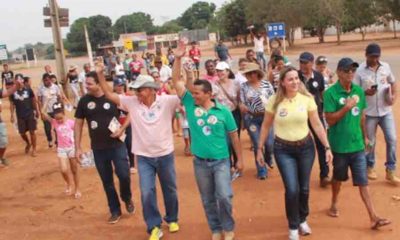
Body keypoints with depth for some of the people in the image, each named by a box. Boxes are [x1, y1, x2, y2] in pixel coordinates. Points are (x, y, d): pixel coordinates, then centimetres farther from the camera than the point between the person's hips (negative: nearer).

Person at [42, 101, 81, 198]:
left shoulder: (71, 122, -8)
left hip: (72, 148, -1)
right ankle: (69, 184, 16)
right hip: (61, 149, 1)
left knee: (74, 170, 10)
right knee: (63, 170, -14)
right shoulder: (54, 122, -5)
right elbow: (43, 112, -13)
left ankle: (77, 189, 26)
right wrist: (48, 99, -12)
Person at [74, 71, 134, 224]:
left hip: (117, 145, -2)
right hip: (98, 148, 2)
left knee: (124, 175, -7)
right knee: (107, 181, 10)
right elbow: (78, 124, 4)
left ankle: (127, 198, 25)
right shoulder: (84, 101, -2)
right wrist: (78, 147, 2)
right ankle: (115, 211, 27)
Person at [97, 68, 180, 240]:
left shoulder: (166, 101, -11)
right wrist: (100, 74, -15)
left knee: (170, 190, 16)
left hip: (165, 155, -1)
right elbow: (109, 94, -5)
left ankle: (172, 219, 40)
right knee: (147, 193, -4)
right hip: (144, 157, 1)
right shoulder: (132, 102, -5)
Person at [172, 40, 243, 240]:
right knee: (208, 200, 13)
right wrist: (178, 59, -20)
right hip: (200, 162, 2)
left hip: (221, 161, -2)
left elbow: (233, 135, 1)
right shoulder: (190, 104, -5)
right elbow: (176, 81, -10)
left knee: (224, 196, -6)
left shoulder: (223, 111, -8)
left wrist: (240, 159, 4)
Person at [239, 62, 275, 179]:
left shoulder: (267, 84, 0)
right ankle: (262, 171, 16)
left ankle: (268, 158, 37)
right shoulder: (244, 86, -1)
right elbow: (242, 104, 0)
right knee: (257, 145, 2)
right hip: (251, 119, 0)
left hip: (266, 117, 1)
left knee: (269, 143, 1)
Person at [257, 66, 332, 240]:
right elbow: (266, 126, 0)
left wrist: (327, 147, -5)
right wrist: (259, 149, 3)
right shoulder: (275, 101, -10)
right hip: (283, 149, -1)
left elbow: (317, 124, -3)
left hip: (305, 147, 2)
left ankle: (303, 220, 40)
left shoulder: (307, 98, -8)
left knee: (304, 188, 12)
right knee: (292, 189, -7)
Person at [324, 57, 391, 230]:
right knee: (338, 177, 17)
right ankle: (334, 205, 41)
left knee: (363, 181, 3)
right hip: (339, 145, -3)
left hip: (357, 144, 3)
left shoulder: (359, 91, 2)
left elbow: (362, 115, 12)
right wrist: (346, 107, -27)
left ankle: (373, 217, 5)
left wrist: (365, 136, 16)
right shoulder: (331, 93, -14)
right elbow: (330, 120, -17)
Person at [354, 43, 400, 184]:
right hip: (369, 113, -3)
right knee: (370, 142, 10)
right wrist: (366, 93, -28)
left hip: (386, 111, 3)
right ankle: (370, 167, 31)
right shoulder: (360, 71, -11)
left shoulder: (386, 67, 1)